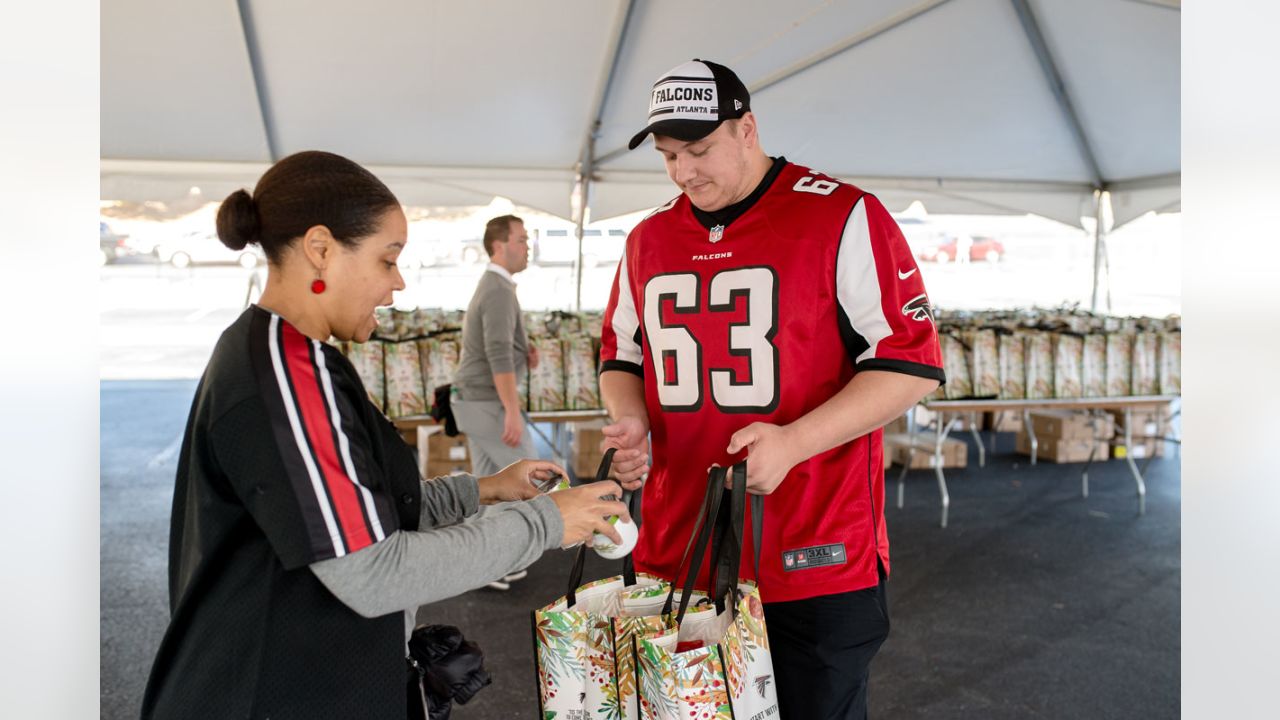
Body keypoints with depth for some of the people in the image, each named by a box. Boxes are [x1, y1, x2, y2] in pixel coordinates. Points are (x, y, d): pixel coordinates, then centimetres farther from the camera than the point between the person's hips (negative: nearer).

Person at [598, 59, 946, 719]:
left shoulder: (843, 218, -7)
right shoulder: (647, 240, 11)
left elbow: (912, 362, -9)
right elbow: (620, 357, 21)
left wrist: (794, 442, -20)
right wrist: (631, 418, -1)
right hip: (674, 558, 5)